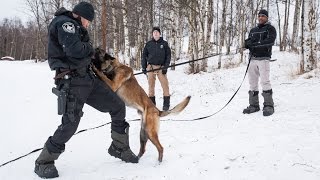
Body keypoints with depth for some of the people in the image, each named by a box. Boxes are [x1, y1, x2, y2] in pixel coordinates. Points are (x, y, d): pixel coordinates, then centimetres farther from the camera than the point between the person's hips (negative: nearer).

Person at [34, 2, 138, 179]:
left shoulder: (74, 27, 22)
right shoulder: (65, 23, -10)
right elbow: (75, 49, -25)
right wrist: (89, 48, -6)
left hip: (88, 77, 10)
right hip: (72, 81, -10)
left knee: (118, 106, 7)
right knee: (69, 124, -11)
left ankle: (119, 148, 21)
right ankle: (43, 163, 9)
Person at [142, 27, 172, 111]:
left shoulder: (164, 43, 5)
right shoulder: (148, 44, 9)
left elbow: (168, 55, 3)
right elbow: (144, 55, 11)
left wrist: (166, 66, -6)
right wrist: (144, 67, 3)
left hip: (161, 67, -1)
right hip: (151, 67, 2)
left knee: (165, 85, -7)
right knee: (151, 85, 4)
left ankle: (166, 104, 0)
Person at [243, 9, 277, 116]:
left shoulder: (270, 29, 5)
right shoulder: (253, 30, 23)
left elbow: (270, 41, -12)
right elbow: (247, 42, 14)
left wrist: (255, 44, -17)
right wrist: (248, 43, -10)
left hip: (264, 58, -6)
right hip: (253, 59, 6)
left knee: (265, 81, -14)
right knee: (252, 82, 5)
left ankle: (269, 105, -9)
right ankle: (254, 105, 12)